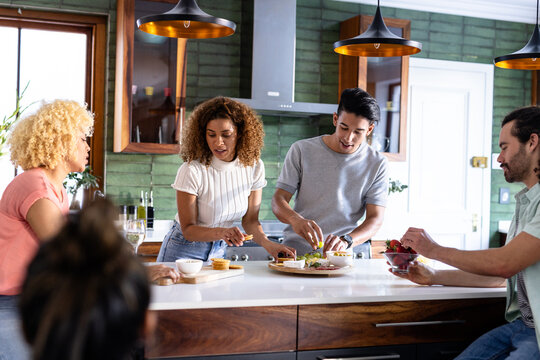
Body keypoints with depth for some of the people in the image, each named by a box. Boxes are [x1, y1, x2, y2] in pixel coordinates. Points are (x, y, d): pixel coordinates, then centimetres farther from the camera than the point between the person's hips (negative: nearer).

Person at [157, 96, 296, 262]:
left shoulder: (254, 166, -9)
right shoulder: (191, 170, -22)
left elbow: (250, 219, -3)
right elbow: (188, 229, -18)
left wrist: (267, 243, -22)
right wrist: (220, 232, -37)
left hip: (219, 251, 3)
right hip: (183, 251, -3)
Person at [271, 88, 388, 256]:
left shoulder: (377, 164, 3)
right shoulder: (301, 150, 3)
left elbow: (375, 219, -2)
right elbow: (278, 200, 1)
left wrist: (345, 241, -22)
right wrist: (295, 219, -22)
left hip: (340, 257, 0)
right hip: (294, 251, 0)